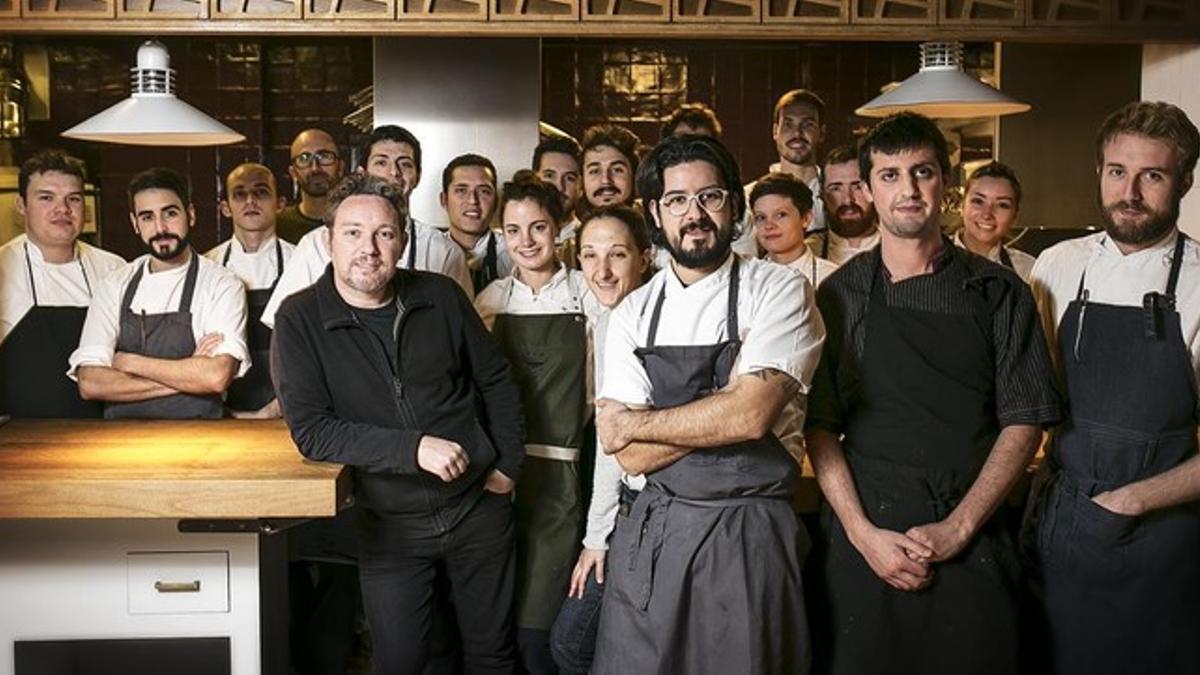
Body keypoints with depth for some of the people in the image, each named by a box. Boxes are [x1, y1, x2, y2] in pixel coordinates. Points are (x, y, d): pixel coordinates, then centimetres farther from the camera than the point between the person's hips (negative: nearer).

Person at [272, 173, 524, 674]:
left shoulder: (441, 297, -4)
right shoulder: (300, 320, -11)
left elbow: (496, 382, 8)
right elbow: (311, 431, -18)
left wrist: (507, 466, 3)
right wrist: (414, 448, -26)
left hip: (479, 507, 2)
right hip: (390, 525, -2)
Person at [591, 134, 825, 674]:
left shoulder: (779, 291, -5)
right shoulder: (632, 315, 5)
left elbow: (752, 415, -19)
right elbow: (633, 457, -3)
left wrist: (633, 424, -8)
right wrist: (728, 406, -12)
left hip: (749, 534, -3)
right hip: (651, 533, 3)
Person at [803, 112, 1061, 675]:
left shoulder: (998, 292, 3)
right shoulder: (839, 295, 3)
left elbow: (1024, 422, 0)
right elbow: (820, 425, 0)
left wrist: (957, 528, -10)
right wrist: (864, 533, -11)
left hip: (971, 539, 0)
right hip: (862, 535, 0)